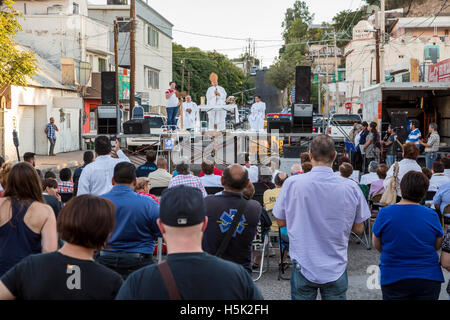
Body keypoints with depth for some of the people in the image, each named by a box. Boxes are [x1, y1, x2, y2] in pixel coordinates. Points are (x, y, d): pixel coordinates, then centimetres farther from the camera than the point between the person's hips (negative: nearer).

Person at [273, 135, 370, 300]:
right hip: (336, 270, 1)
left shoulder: (292, 183, -11)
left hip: (303, 269, 0)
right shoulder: (351, 187, -9)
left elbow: (281, 222, 1)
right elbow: (359, 229, 1)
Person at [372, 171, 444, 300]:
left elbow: (376, 245, -1)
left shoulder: (385, 213, -12)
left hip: (393, 279, 0)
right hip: (429, 279, 1)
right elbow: (437, 246, 4)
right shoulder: (432, 215, -9)